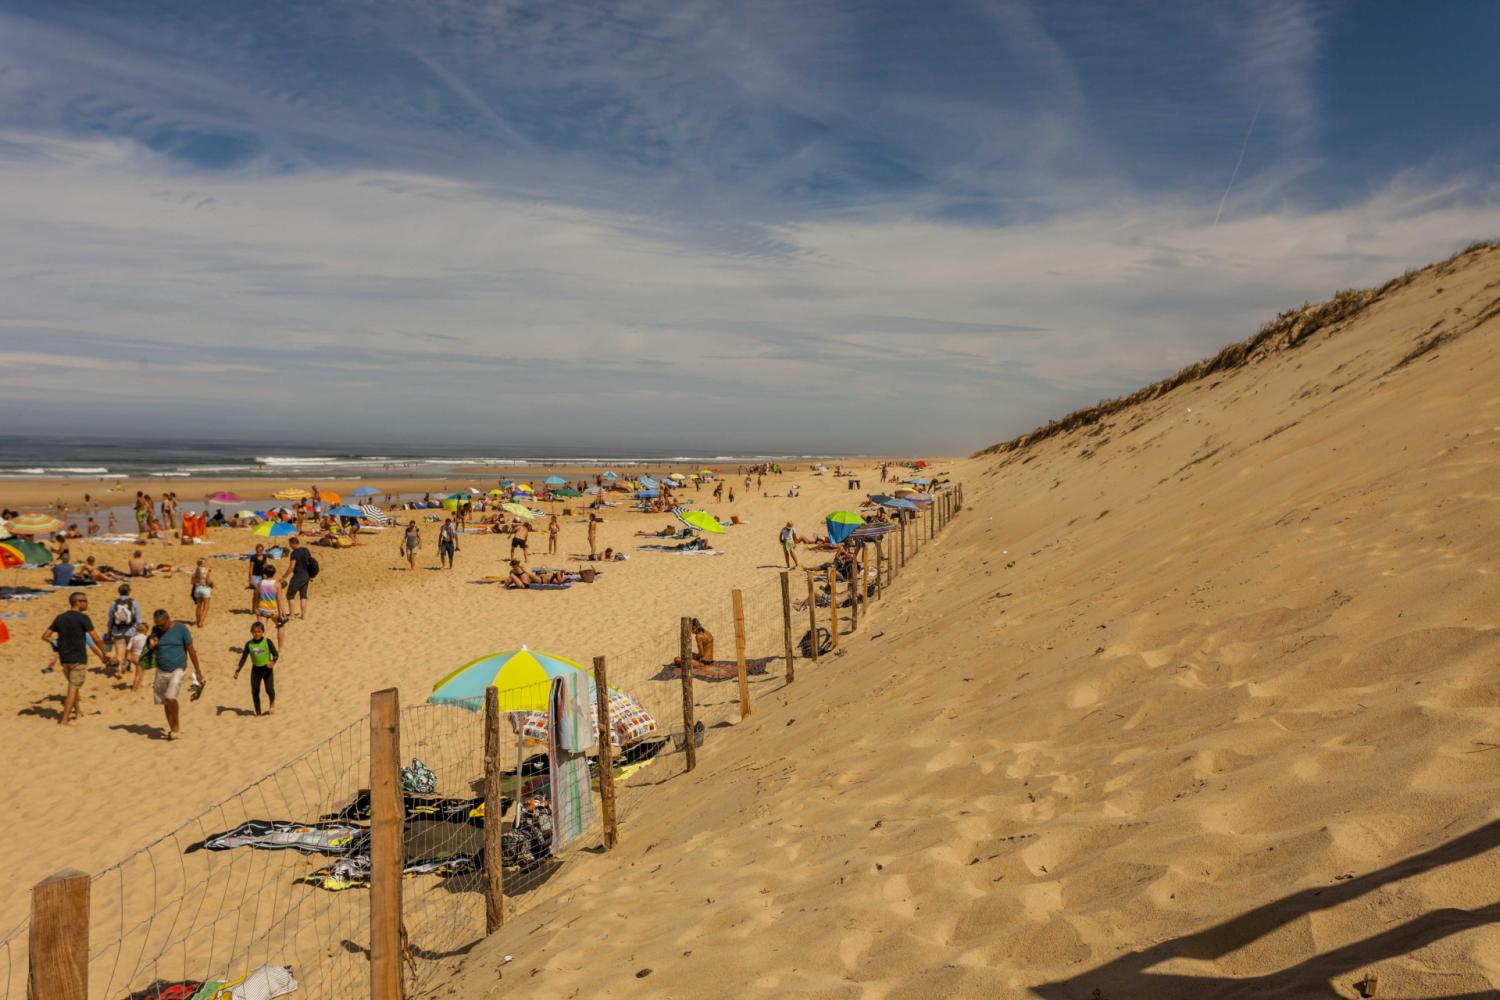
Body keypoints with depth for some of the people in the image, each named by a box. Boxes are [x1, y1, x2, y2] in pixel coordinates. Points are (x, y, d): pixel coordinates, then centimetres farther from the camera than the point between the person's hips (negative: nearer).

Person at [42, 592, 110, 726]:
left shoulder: (60, 618, 6)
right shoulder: (83, 618, -12)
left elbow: (45, 636, 6)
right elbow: (96, 639, -15)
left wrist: (57, 645, 20)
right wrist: (104, 655, -5)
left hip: (64, 658, 6)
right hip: (79, 659, -6)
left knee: (73, 686, 22)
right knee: (73, 688, -2)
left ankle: (78, 712, 35)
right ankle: (64, 720, -5)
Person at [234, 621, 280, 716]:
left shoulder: (267, 642, -11)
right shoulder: (249, 644, -4)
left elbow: (276, 654, -13)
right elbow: (243, 658, 0)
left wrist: (273, 661, -35)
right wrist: (238, 670, -10)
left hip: (267, 669, -3)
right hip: (255, 670, 3)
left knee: (269, 689, -13)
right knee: (255, 692, 4)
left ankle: (272, 703, 21)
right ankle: (258, 713, 20)